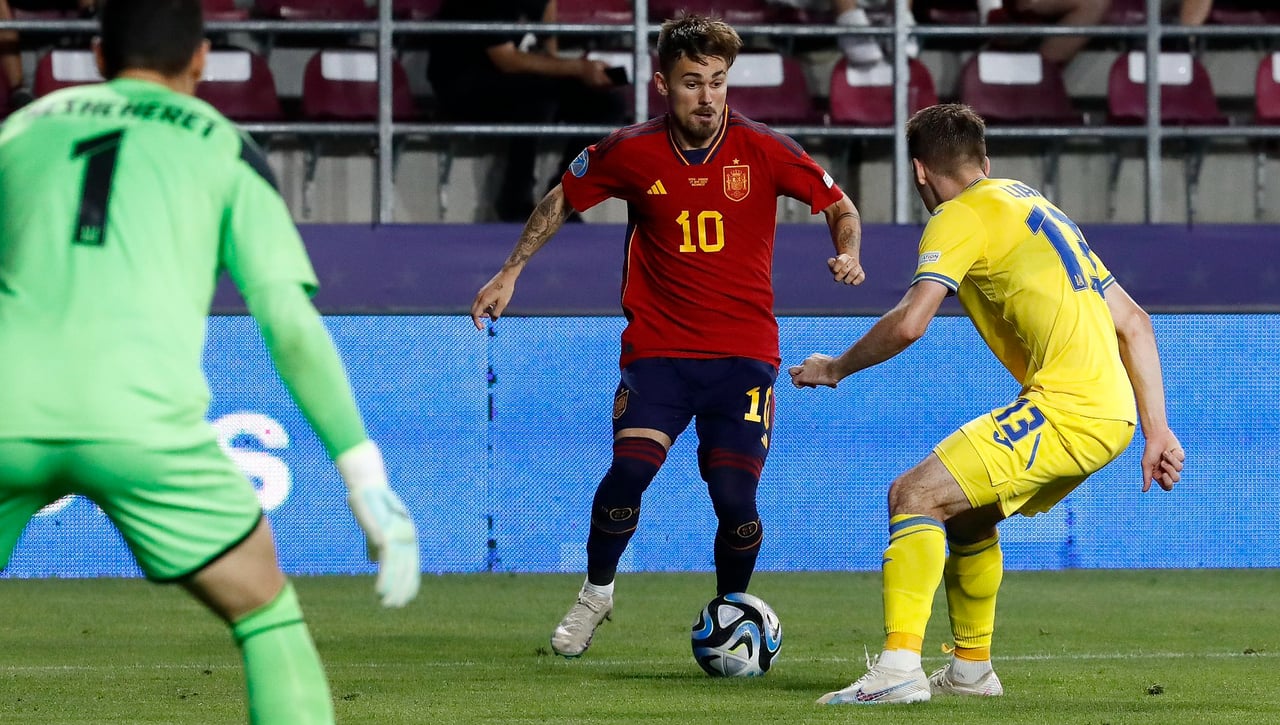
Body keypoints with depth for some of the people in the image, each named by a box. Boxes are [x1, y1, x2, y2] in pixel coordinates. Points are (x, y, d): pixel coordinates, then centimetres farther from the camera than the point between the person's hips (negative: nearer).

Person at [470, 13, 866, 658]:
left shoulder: (764, 151, -7)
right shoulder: (631, 152, -5)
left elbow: (839, 205, 7)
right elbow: (562, 199, 14)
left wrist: (848, 254, -13)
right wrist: (510, 273, 13)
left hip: (744, 350, 0)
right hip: (658, 345, 0)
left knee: (735, 495, -11)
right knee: (631, 466, -20)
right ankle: (597, 592, 6)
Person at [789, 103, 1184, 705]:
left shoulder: (960, 217, -1)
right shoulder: (1034, 207, 26)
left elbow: (909, 324, -15)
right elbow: (1134, 323, 23)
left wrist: (836, 368, 2)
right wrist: (1157, 432, 20)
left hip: (1066, 408, -9)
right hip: (1112, 414, 9)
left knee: (915, 495, -13)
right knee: (965, 512, 25)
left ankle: (899, 668, -26)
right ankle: (971, 668, 34)